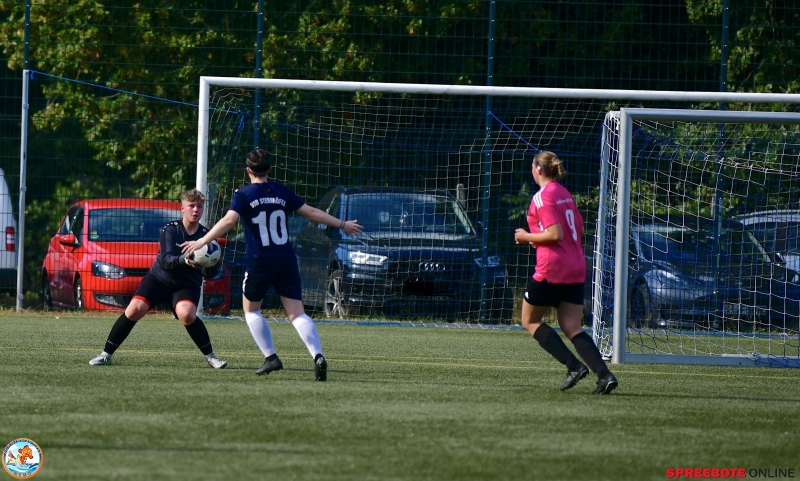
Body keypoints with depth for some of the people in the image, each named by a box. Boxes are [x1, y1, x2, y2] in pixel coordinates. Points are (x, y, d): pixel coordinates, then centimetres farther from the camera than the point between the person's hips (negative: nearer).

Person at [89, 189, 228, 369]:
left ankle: (210, 356, -12)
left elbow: (210, 272, -9)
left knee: (187, 314, -30)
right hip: (159, 278, 0)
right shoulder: (170, 230, -10)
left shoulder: (206, 236, -6)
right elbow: (167, 260, -23)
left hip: (186, 285, 0)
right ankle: (106, 354, -8)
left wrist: (210, 268, -34)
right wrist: (185, 260, -43)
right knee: (135, 309, -20)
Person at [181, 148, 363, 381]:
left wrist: (201, 242, -21)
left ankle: (271, 358, 9)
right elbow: (311, 212, 14)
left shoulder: (243, 195, -3)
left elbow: (229, 220, -19)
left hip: (259, 262, -3)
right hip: (286, 261, 3)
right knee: (297, 313, 1)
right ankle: (318, 356, -19)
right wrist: (342, 225, 25)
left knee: (251, 309, 18)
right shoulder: (281, 192, 9)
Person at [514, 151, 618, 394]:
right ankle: (604, 374, -13)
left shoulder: (542, 197, -11)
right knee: (571, 327, 6)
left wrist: (527, 237, -5)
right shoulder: (565, 194, 14)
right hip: (576, 269, 8)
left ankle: (573, 365, -5)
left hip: (551, 269, -8)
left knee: (530, 320, 9)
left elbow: (555, 234, -19)